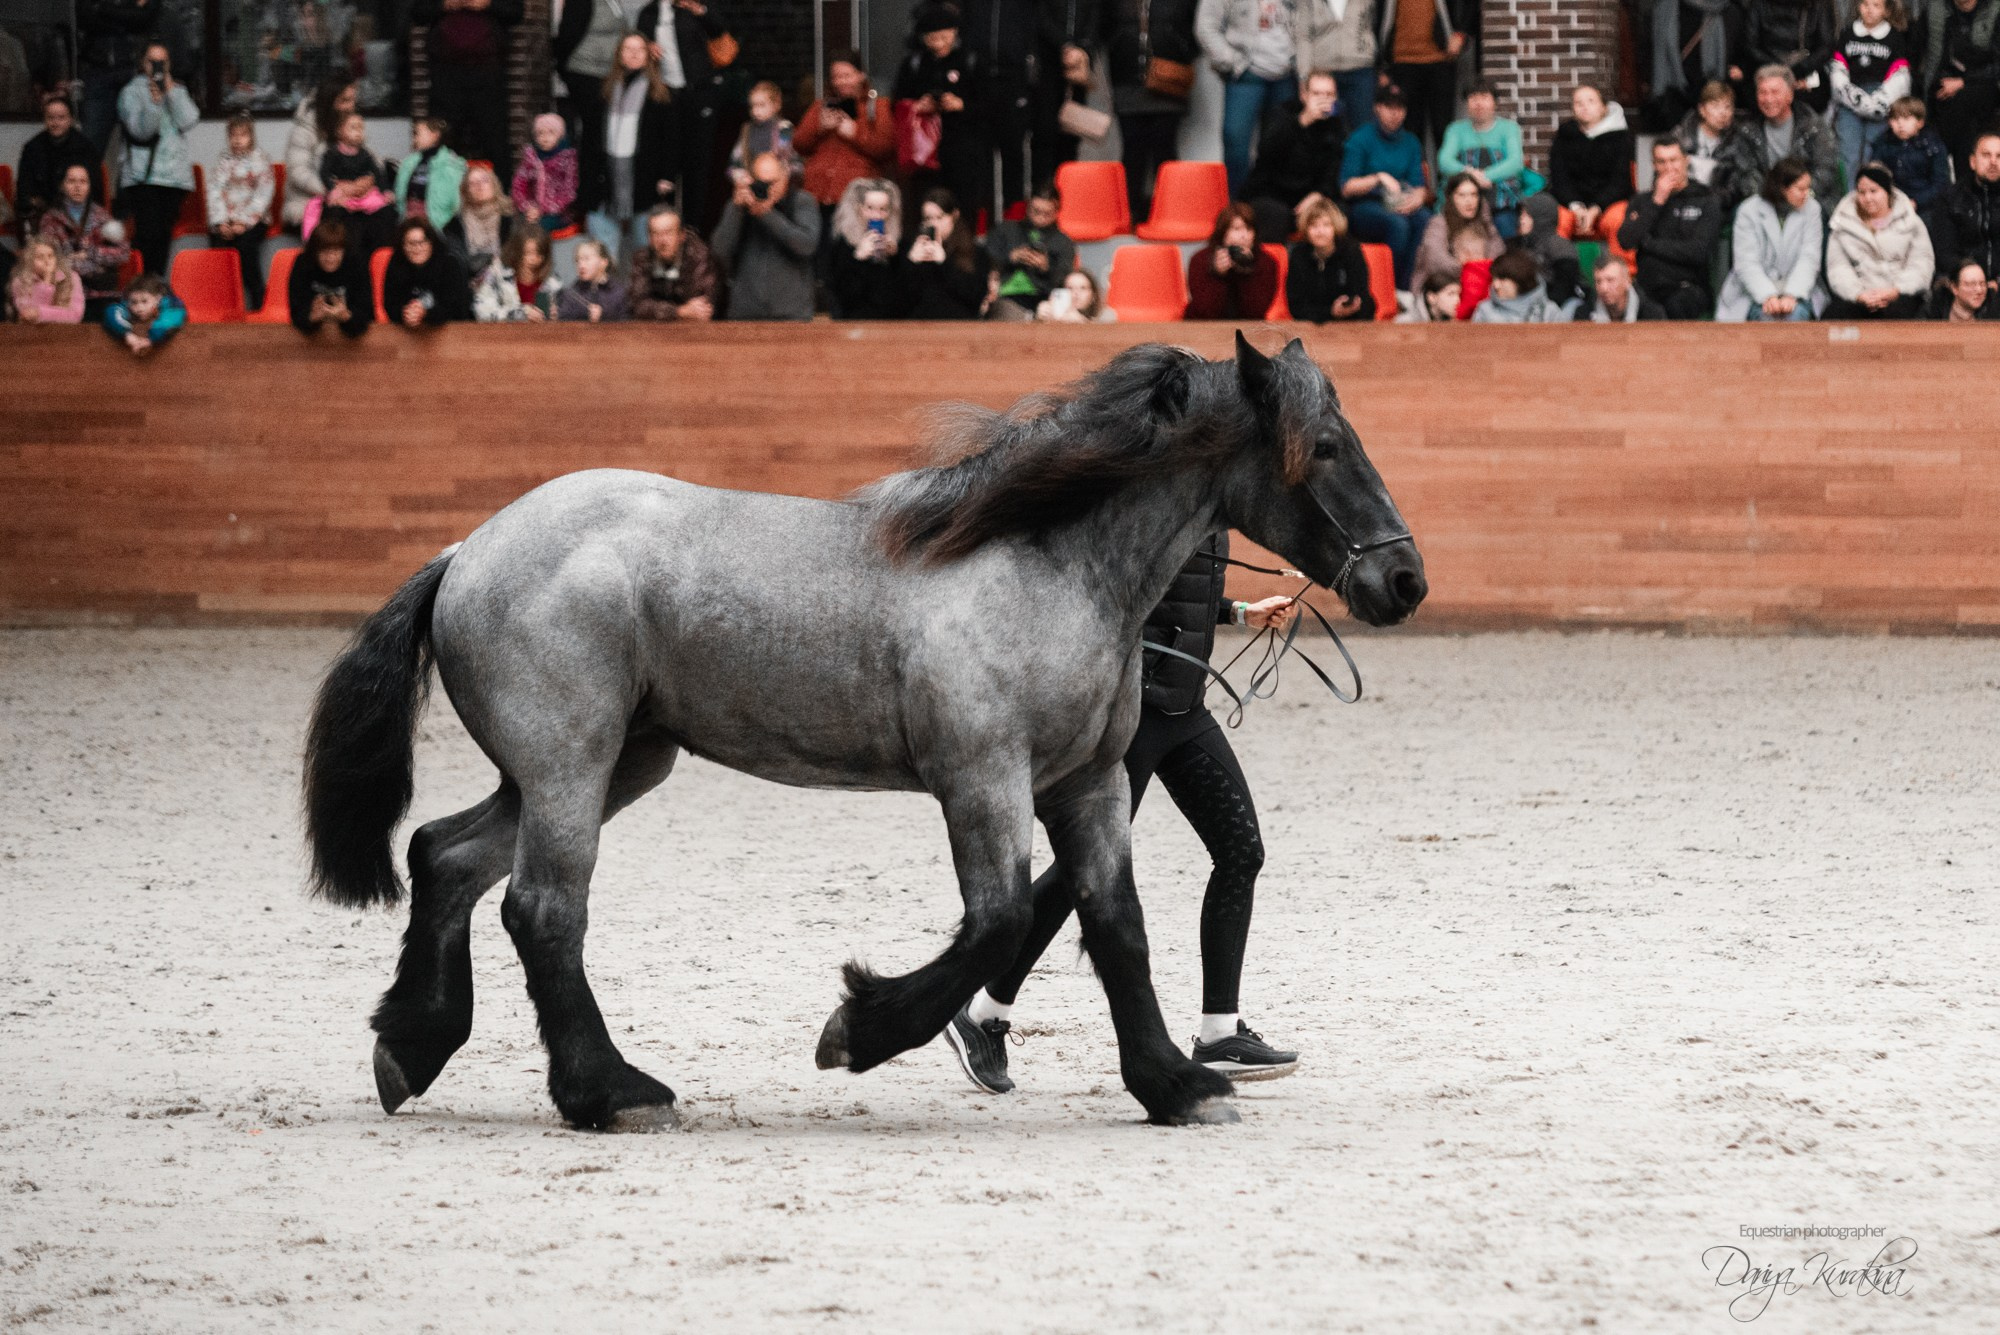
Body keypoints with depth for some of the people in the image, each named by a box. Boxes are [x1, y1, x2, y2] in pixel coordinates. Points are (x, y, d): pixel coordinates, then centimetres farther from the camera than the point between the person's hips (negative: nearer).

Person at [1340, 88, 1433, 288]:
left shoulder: (1410, 142, 15)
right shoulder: (1361, 139, 0)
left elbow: (1419, 186, 9)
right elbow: (1346, 188, -6)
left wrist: (1417, 199, -14)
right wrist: (1379, 178, -20)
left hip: (1399, 205, 4)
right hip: (1364, 206, -4)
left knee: (1424, 219, -30)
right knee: (1397, 223, -36)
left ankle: (1408, 284, -30)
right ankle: (1393, 285, -28)